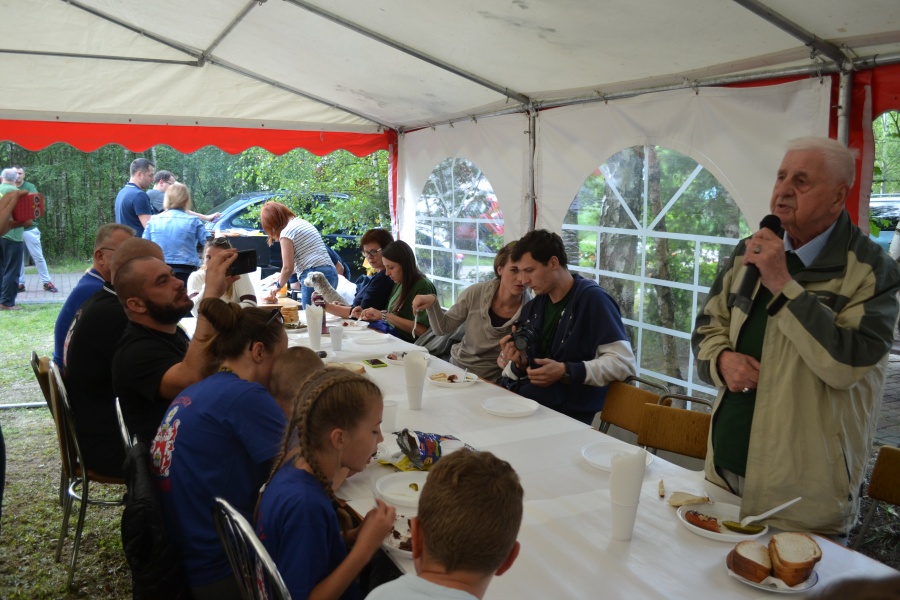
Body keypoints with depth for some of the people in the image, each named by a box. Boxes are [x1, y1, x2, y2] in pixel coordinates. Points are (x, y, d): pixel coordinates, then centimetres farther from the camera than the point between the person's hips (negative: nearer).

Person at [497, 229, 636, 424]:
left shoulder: (592, 299, -9)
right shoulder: (531, 308, 13)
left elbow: (623, 363, -15)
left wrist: (566, 372, -22)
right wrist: (518, 363, -4)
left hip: (567, 414, -7)